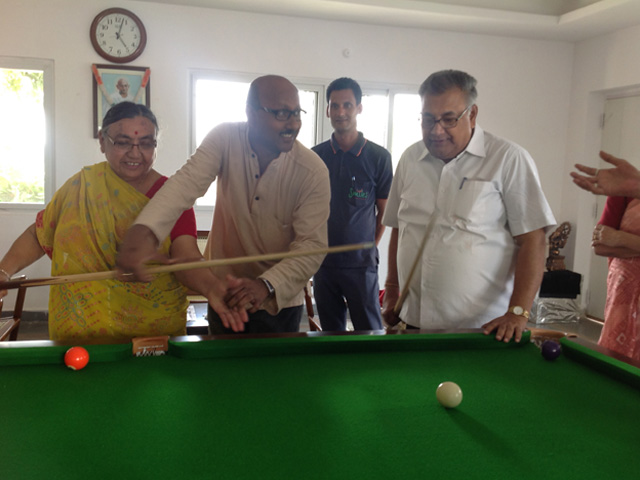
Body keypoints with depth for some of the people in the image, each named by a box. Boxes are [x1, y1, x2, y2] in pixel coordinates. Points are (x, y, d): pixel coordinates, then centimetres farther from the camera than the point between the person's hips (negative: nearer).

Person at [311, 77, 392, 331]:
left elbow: (384, 212, 3)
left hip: (361, 264, -3)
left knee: (369, 332, 4)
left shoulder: (379, 157, -4)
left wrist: (368, 248, 1)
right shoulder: (315, 156, 4)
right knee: (330, 332, 14)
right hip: (323, 261, 3)